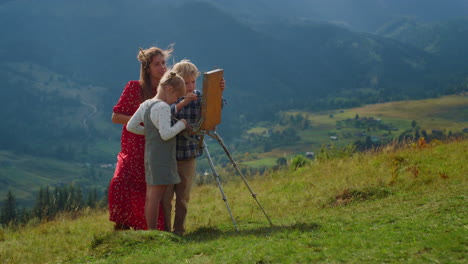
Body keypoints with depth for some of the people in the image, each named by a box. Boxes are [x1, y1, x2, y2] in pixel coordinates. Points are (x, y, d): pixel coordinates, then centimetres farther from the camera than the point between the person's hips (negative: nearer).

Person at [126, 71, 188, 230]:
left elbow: (131, 126, 12)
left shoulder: (145, 105, 12)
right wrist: (181, 124, -7)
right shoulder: (163, 107, -15)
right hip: (162, 157, -9)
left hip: (150, 156, 9)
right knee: (156, 196, -7)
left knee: (150, 197, 11)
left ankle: (150, 231, 16)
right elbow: (166, 134, -21)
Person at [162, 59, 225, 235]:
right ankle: (165, 231, 11)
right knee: (165, 196, 1)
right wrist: (181, 104, -33)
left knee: (183, 197, 10)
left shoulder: (199, 97, 3)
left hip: (188, 156, 3)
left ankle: (178, 231, 21)